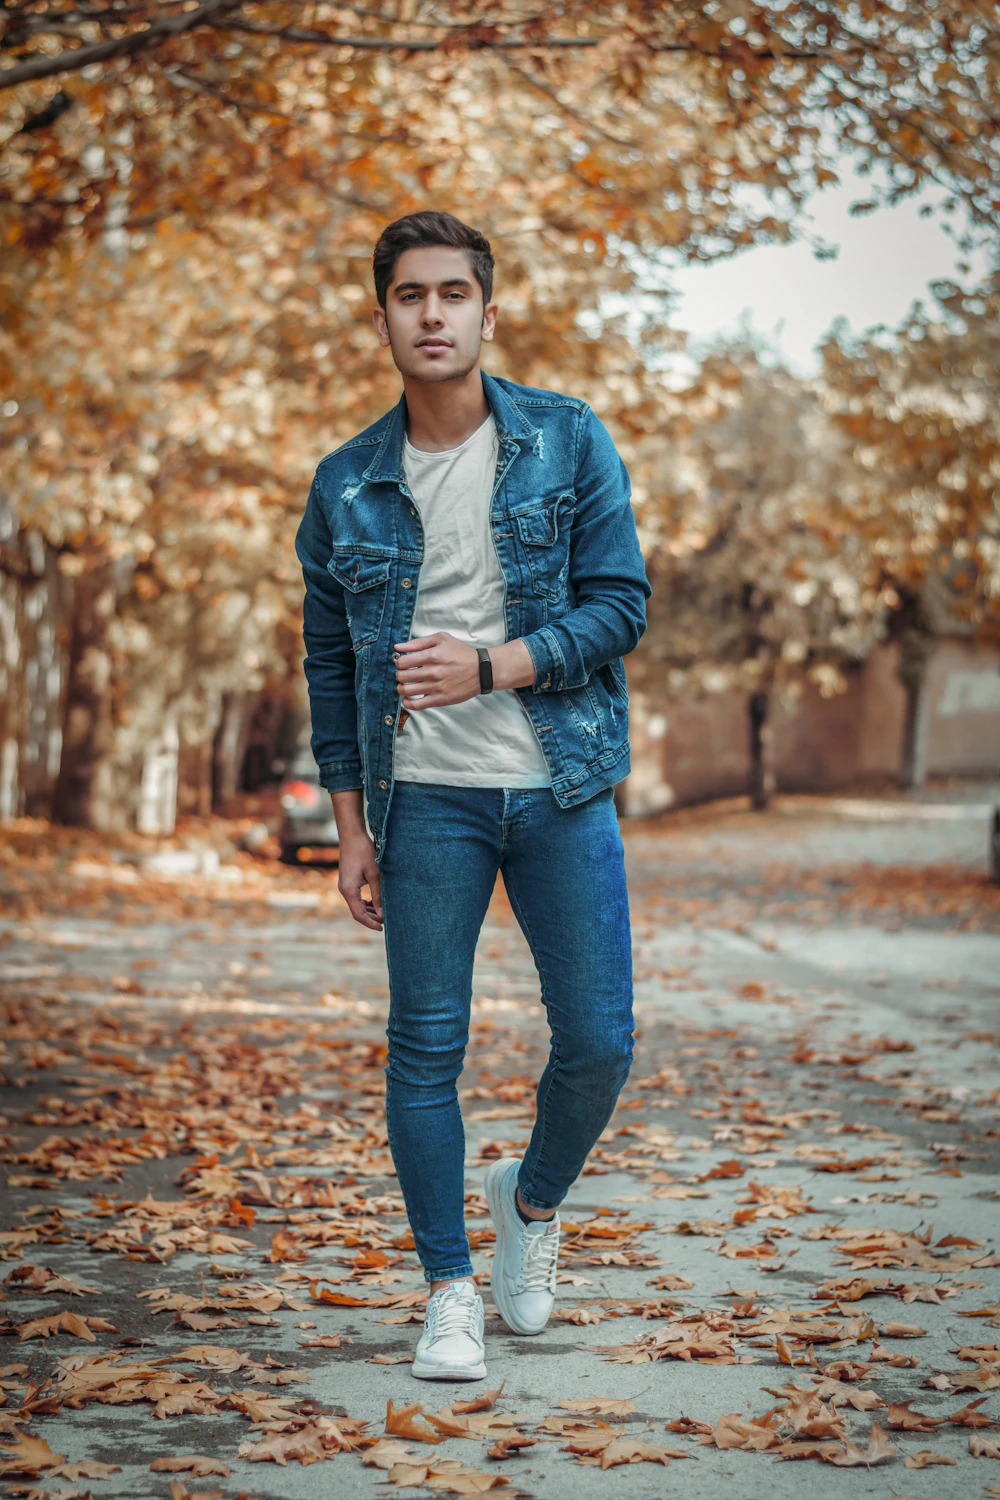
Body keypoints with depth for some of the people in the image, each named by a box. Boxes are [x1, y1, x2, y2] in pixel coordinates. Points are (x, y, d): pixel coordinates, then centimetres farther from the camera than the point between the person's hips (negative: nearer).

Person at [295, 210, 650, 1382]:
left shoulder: (569, 443, 0)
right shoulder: (346, 485, 4)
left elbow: (620, 603, -4)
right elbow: (328, 662, 9)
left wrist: (488, 666, -18)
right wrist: (350, 826, 6)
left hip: (561, 788, 0)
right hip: (427, 800, 1)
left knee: (598, 1040, 0)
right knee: (424, 1050, 1)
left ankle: (532, 1198, 30)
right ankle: (449, 1294, 14)